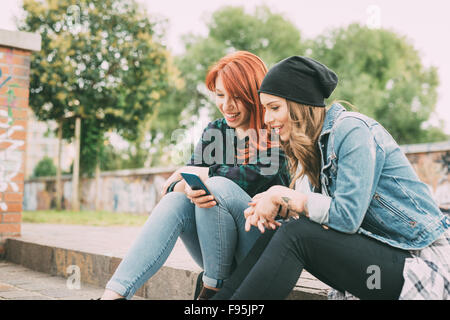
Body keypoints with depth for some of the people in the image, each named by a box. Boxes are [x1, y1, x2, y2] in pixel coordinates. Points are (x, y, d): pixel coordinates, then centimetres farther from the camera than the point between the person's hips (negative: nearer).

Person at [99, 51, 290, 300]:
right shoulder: (215, 131, 10)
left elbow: (259, 176, -21)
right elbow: (172, 185, -1)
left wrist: (199, 174, -10)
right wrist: (188, 187, -27)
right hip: (220, 252, 4)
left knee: (217, 187, -27)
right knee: (176, 200, -23)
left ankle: (214, 288, -15)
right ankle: (113, 293, -31)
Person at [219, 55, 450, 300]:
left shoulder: (351, 129, -17)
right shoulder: (314, 142, 10)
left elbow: (346, 215, -24)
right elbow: (323, 212, 7)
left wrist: (282, 196, -16)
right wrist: (268, 207, -9)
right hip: (376, 248, 8)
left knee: (296, 234, -23)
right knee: (276, 232, -10)